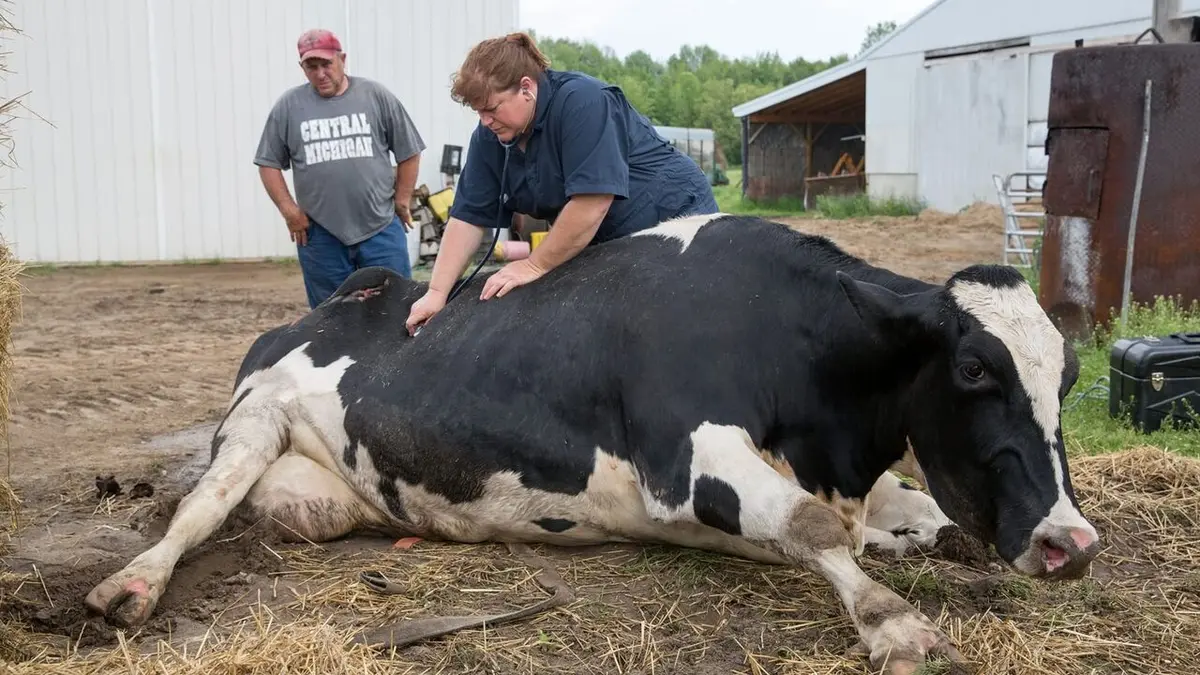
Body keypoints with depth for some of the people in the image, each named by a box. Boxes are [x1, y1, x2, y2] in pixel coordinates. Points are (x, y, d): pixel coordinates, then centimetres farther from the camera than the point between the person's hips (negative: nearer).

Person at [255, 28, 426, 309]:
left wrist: (401, 201, 5)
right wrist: (289, 210, 1)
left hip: (381, 228, -1)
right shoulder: (288, 106, 4)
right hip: (319, 235, 1)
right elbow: (269, 163, 9)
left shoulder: (376, 96, 2)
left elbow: (408, 153, 7)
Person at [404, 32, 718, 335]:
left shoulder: (582, 102, -25)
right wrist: (437, 292, -9)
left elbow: (593, 201, -31)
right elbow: (469, 216, -1)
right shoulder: (490, 137, -2)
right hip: (607, 247, 7)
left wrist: (534, 266, -23)